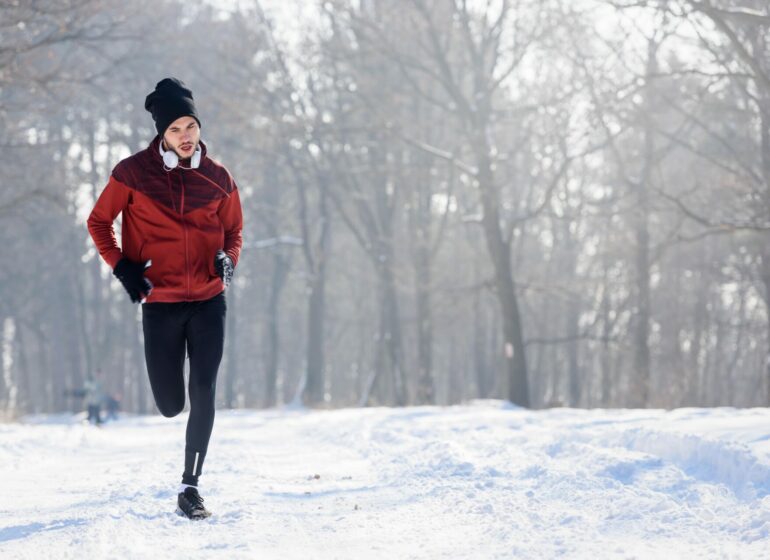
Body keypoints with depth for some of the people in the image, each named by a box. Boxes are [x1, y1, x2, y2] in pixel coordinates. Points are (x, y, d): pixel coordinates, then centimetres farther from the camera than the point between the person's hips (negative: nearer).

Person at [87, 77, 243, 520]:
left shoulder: (218, 178, 2)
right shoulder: (134, 173, -4)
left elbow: (234, 230, 15)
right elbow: (99, 222, 6)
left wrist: (228, 259, -6)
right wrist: (122, 267, -7)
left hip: (209, 301, 1)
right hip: (161, 304, -1)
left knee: (203, 395, -9)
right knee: (171, 405, 3)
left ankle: (191, 487, 0)